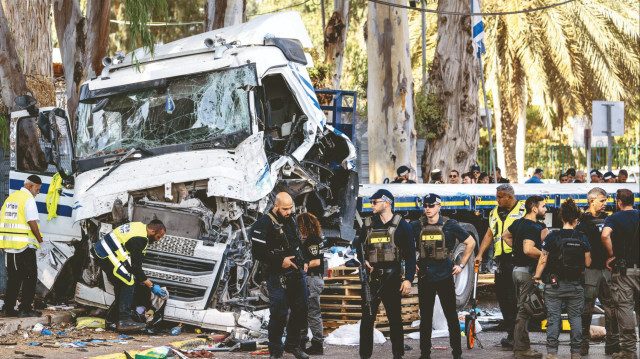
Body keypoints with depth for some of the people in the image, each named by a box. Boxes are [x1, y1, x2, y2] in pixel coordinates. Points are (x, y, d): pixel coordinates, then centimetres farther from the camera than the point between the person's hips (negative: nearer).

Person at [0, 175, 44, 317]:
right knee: (30, 277, 1)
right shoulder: (29, 199, -11)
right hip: (24, 246, -8)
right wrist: (39, 239, -7)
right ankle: (26, 309, -1)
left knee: (13, 278, 14)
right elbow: (32, 222, -19)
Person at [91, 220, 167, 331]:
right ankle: (125, 320, -17)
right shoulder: (139, 239, -21)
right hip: (106, 255, -11)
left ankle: (114, 316, 23)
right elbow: (136, 267, -18)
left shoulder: (140, 226, 10)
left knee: (122, 285, 16)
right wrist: (151, 286, -11)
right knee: (128, 284, -12)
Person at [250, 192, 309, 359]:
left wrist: (304, 261, 13)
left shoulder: (291, 220, 13)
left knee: (300, 309, 10)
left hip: (297, 273, 7)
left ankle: (293, 345, 26)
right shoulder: (263, 224, -11)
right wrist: (280, 261, -17)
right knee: (278, 314, -7)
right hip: (278, 276, -7)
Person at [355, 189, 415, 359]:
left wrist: (408, 279, -10)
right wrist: (363, 260, -1)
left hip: (392, 278, -3)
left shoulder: (402, 226, 0)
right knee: (367, 318, 2)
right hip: (371, 276, 3)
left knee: (395, 318, 5)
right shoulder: (368, 224, 10)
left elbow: (410, 254, -2)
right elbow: (359, 246, 20)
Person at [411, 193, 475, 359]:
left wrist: (461, 265, 3)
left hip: (445, 277, -2)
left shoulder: (450, 225, -2)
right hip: (424, 277, 2)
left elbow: (470, 243, 6)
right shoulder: (417, 226, 2)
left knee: (451, 316, 2)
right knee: (425, 317, 7)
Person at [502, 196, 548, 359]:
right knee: (525, 310, -5)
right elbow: (528, 249, -32)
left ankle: (518, 345, 22)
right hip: (527, 270, -10)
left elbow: (505, 236, 27)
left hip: (517, 268, 10)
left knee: (521, 309, 16)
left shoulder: (519, 222, 11)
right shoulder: (533, 227, -19)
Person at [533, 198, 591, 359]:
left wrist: (537, 278, 4)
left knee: (553, 317, 3)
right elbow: (588, 263, 2)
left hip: (554, 285, -1)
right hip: (575, 285, 1)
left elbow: (543, 261, -5)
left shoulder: (552, 237, -6)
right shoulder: (582, 238, -1)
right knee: (576, 317, 9)